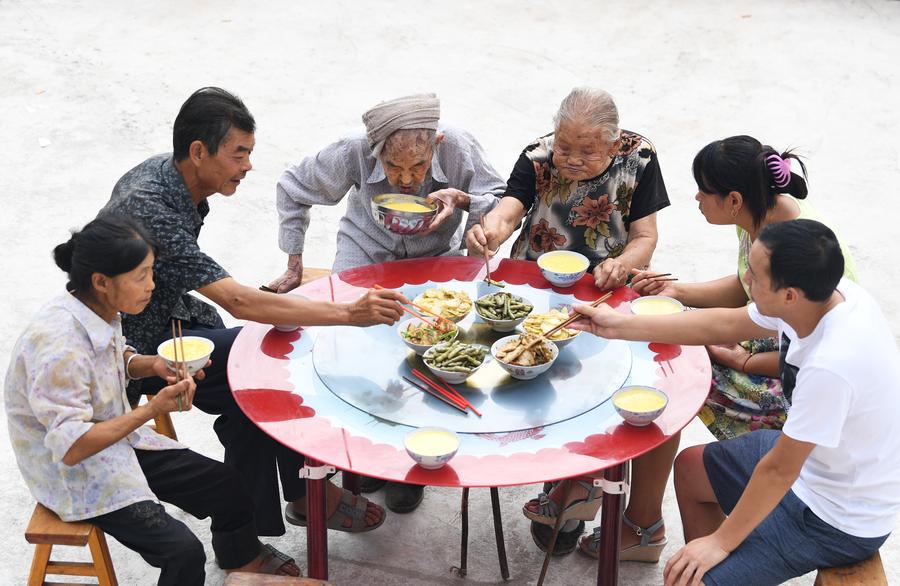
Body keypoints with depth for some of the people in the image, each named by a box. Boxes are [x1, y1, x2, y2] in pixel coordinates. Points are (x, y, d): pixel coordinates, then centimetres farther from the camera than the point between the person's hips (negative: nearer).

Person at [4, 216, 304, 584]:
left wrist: (152, 365, -5)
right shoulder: (58, 346, -33)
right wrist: (151, 410, -29)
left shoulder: (98, 310, -6)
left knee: (226, 485, 10)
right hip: (76, 475, -9)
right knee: (183, 553, -21)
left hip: (117, 441, 9)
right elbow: (71, 447, -32)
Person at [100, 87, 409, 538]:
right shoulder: (150, 211, -33)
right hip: (134, 352, -8)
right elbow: (240, 302, -40)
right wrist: (350, 314, -43)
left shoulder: (168, 172, -3)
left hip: (170, 314, 8)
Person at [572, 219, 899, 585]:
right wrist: (621, 326, 4)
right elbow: (724, 325, 2)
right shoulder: (820, 294, -14)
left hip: (840, 520, -9)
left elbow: (779, 470, -26)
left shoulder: (832, 364, -38)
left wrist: (721, 541, -12)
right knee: (689, 468, 22)